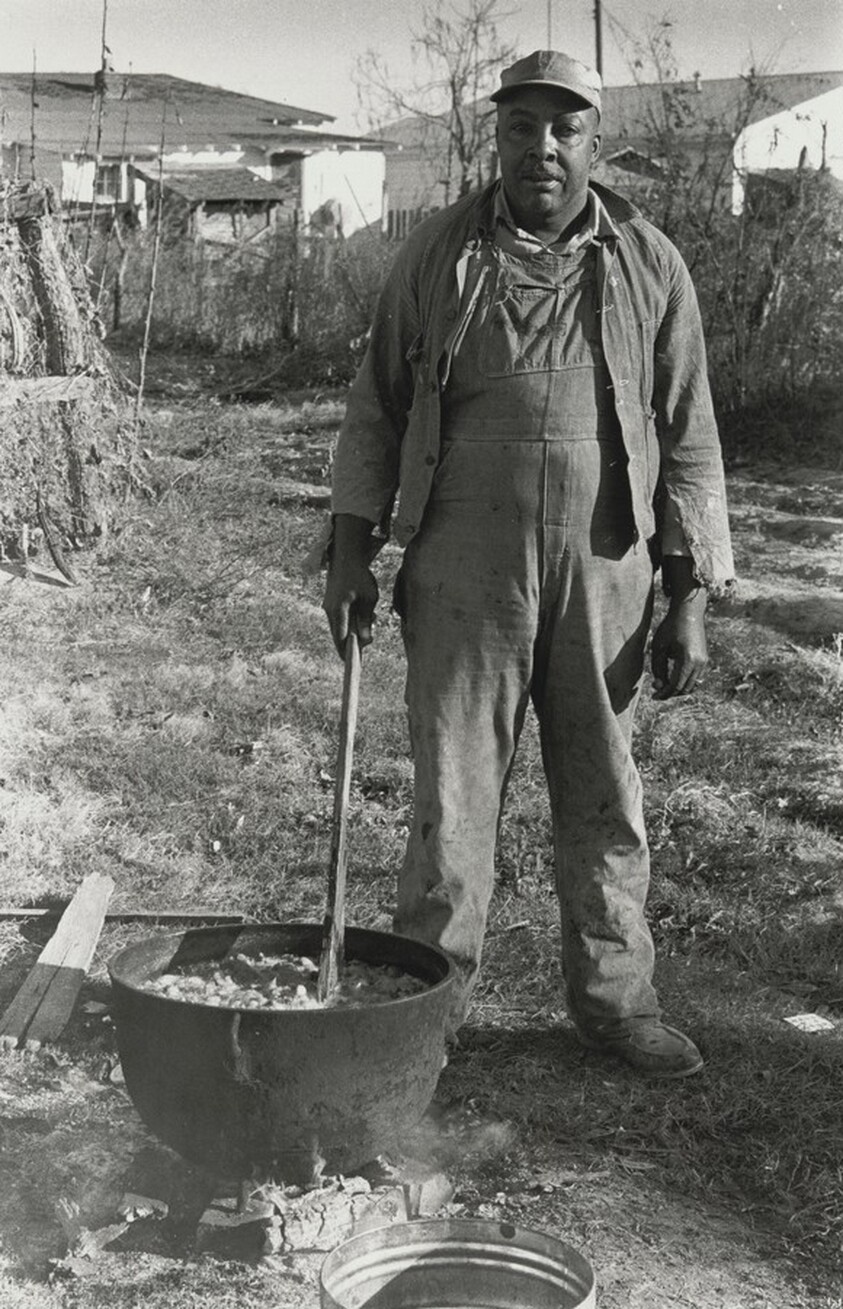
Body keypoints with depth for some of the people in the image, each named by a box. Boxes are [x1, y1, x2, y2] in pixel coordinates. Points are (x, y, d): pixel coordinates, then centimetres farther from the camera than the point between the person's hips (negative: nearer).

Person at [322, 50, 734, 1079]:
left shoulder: (650, 267, 4)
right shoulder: (438, 253, 4)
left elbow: (688, 442, 5)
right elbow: (376, 408, 9)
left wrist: (690, 600, 0)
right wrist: (351, 550, 3)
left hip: (603, 573, 1)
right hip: (463, 569, -1)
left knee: (604, 801, 9)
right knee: (452, 794, 4)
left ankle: (613, 998, 24)